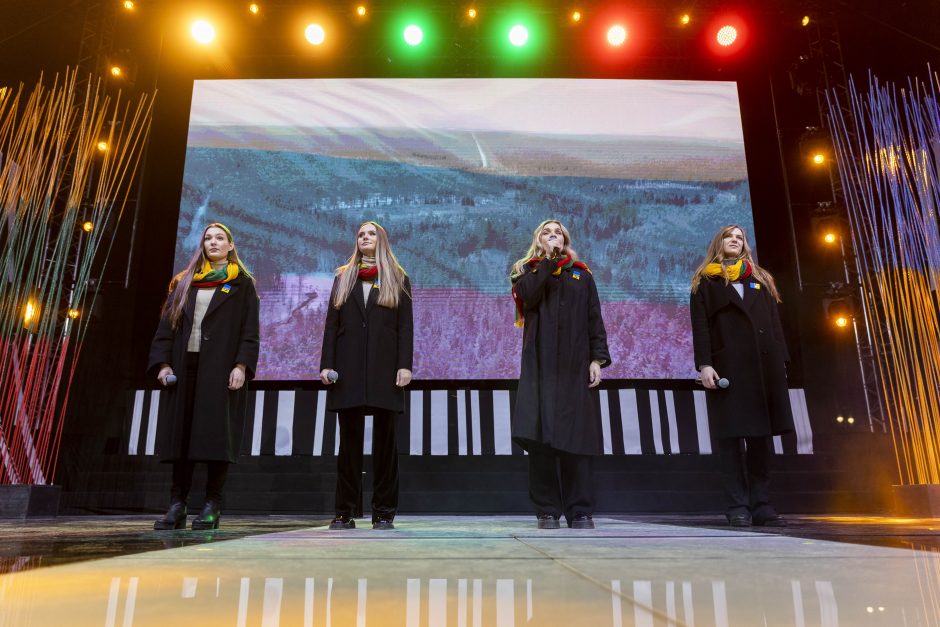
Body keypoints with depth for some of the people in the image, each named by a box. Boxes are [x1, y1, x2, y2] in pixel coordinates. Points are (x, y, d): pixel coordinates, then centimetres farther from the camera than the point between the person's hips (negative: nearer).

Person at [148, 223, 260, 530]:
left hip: (221, 367, -4)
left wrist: (241, 366, -12)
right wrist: (163, 363, 1)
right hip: (185, 366, 4)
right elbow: (166, 324, 13)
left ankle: (213, 506, 0)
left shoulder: (242, 283, 8)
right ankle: (177, 505, 6)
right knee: (181, 432, 1)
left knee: (216, 433, -6)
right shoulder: (184, 282, 19)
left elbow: (249, 329, 0)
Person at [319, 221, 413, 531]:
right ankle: (345, 512, 9)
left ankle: (384, 512, 7)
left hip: (384, 368, -2)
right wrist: (326, 364, -1)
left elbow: (405, 326, 3)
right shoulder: (342, 278, 16)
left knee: (384, 439, 1)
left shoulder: (397, 279, 11)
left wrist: (405, 365, -9)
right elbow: (331, 324, 10)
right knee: (349, 440, 3)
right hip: (348, 368, 2)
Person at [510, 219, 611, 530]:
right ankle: (547, 511, 1)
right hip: (540, 364, -1)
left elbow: (594, 319, 11)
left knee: (576, 436, -4)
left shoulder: (582, 274, 18)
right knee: (540, 436, -7)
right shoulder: (527, 271, 15)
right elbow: (528, 297, -8)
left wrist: (598, 358, -1)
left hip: (575, 365, 1)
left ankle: (580, 511, 3)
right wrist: (549, 259, -3)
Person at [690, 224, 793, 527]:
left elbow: (775, 323, 16)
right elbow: (700, 327, 1)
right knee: (731, 436, -5)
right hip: (727, 367, -3)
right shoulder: (706, 281, 11)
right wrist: (704, 364, -11)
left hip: (764, 365, 4)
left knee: (761, 435, 2)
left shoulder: (761, 279, 22)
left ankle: (761, 504, 7)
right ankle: (738, 506, -2)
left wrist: (781, 361, 5)